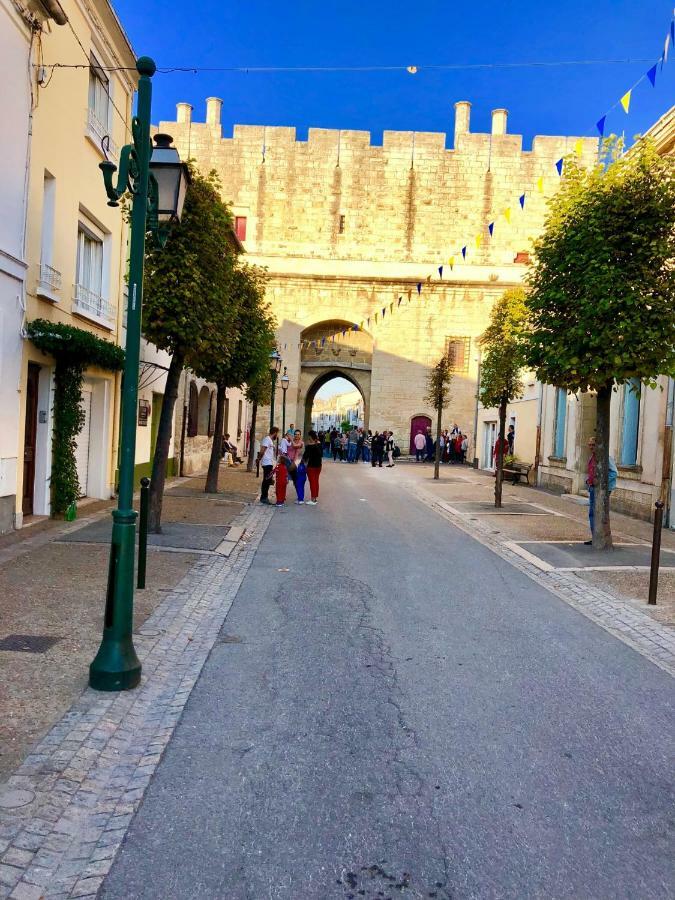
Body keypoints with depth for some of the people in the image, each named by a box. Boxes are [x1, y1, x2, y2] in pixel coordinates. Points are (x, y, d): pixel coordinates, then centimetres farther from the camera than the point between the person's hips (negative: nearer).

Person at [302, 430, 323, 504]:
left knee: (312, 482, -1)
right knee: (316, 481, 13)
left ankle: (313, 500, 1)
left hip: (311, 466, -6)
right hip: (318, 465, 6)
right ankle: (316, 498, 19)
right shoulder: (319, 444, 2)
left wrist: (304, 460, 9)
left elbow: (305, 456, -10)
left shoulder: (309, 446, -16)